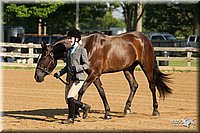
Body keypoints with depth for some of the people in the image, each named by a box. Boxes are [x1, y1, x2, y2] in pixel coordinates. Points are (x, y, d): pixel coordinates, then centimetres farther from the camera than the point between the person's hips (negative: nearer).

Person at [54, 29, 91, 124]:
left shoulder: (82, 50, -6)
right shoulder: (69, 50, 15)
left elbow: (86, 65, -10)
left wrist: (76, 67, -25)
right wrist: (60, 73, 9)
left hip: (78, 78, -8)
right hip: (70, 78, 8)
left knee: (70, 97, -16)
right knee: (67, 100, 8)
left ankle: (71, 118, -4)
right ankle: (84, 107, 28)